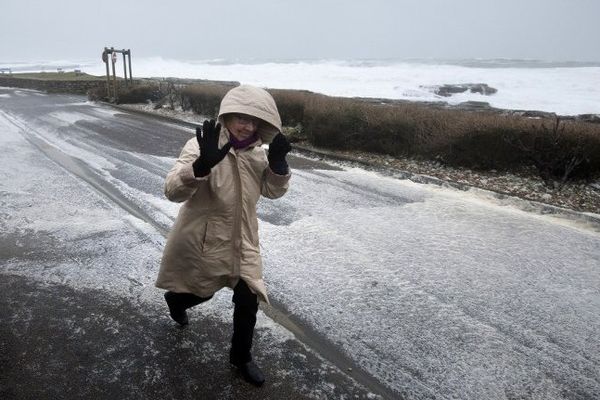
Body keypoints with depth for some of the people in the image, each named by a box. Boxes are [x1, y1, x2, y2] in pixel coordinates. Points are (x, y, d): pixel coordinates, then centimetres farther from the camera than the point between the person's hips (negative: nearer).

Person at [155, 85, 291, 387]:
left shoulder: (256, 153, -2)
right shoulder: (203, 146, -21)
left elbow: (273, 191, 5)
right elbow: (173, 191, -32)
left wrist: (278, 164, -15)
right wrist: (202, 164, -51)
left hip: (241, 241, 5)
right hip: (201, 240, -4)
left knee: (248, 300, 5)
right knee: (201, 292, 18)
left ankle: (241, 357, 31)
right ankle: (174, 298, 57)